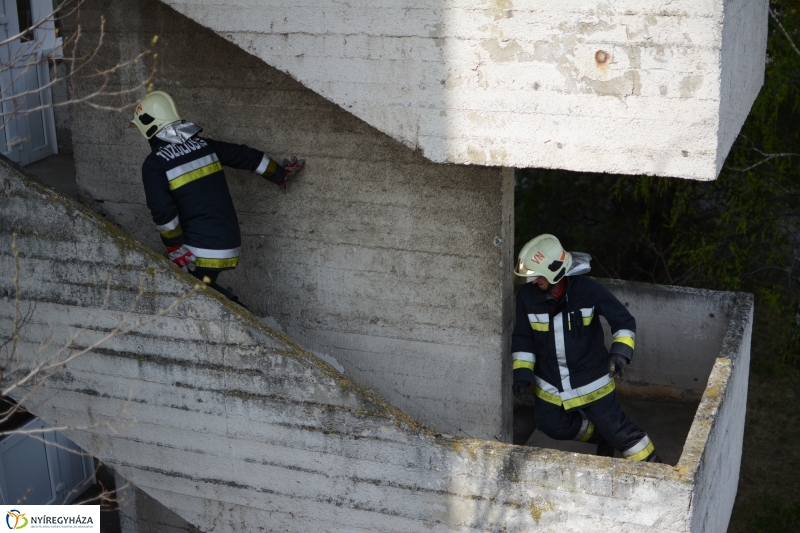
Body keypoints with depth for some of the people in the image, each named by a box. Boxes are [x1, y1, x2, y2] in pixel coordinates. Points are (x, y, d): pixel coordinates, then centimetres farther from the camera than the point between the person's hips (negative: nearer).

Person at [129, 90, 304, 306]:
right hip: (229, 243, 7)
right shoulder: (203, 144, 9)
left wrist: (175, 248, -7)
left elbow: (163, 212, -17)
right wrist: (280, 174, 31)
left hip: (199, 251, -7)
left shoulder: (154, 164, -8)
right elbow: (246, 156, 17)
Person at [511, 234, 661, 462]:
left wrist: (620, 352, -24)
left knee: (617, 430, -3)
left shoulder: (589, 290, -21)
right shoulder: (527, 296, -12)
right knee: (552, 424, 11)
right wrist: (522, 373, -6)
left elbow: (624, 321, -11)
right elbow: (523, 338, 1)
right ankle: (602, 436, 35)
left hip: (591, 377, -4)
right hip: (550, 382, 4)